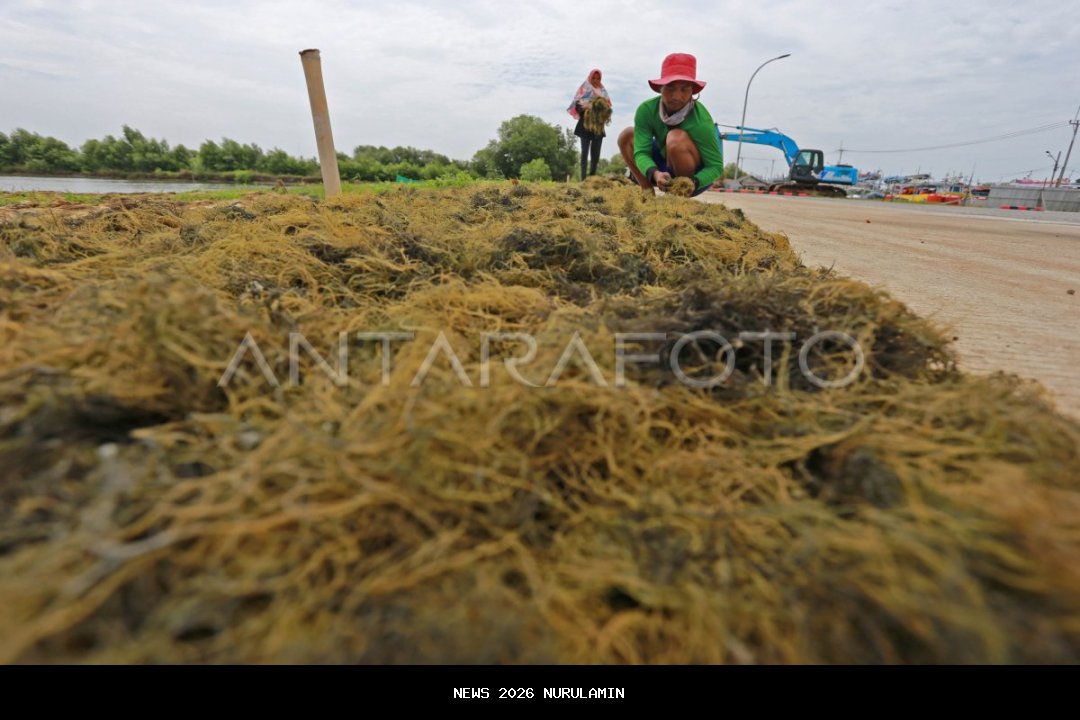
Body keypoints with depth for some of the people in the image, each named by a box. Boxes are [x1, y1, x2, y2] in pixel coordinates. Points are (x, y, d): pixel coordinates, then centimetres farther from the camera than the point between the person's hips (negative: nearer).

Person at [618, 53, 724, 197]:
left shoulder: (701, 120, -28)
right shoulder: (647, 110, -19)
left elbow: (716, 166, -23)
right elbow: (641, 152, -23)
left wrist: (693, 182, -44)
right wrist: (654, 174, -46)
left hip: (697, 176, -5)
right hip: (667, 170, 5)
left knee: (677, 138, -33)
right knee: (627, 136, -6)